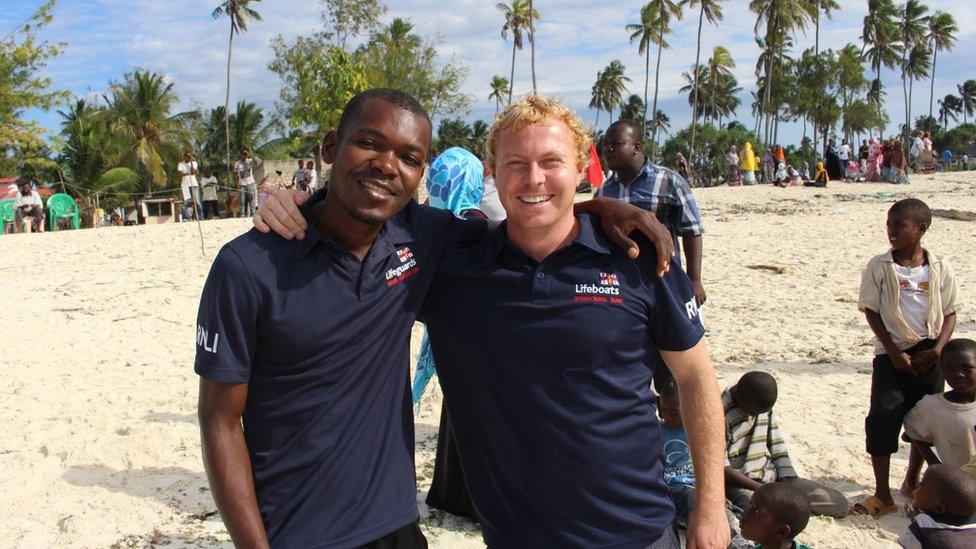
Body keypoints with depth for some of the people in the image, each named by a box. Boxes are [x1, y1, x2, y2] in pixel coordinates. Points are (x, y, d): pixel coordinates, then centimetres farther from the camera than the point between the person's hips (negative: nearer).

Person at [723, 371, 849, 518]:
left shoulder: (763, 407, 4)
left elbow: (777, 446, 10)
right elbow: (721, 468, -18)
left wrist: (787, 481, -4)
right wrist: (761, 489, -22)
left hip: (771, 475, 7)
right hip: (740, 483, -7)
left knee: (840, 505, -4)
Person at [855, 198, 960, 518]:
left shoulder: (939, 268, -2)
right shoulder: (879, 266, -6)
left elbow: (950, 313, 4)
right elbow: (871, 311, -4)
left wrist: (937, 350, -10)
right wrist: (894, 352, -11)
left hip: (928, 356, 2)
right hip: (891, 354, -2)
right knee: (882, 422, -5)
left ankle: (912, 482, 34)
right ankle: (883, 496, 5)